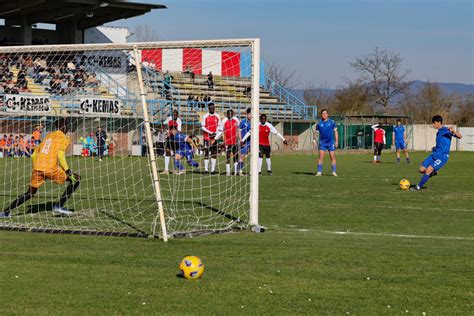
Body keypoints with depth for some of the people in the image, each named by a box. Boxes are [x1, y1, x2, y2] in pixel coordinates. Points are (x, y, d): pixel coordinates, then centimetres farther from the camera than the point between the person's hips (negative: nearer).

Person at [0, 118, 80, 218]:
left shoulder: (48, 136, 24)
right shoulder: (64, 138, 4)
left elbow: (34, 155, 24)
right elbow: (60, 155, -13)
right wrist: (68, 171, -13)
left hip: (37, 168, 7)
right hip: (51, 168, -7)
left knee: (30, 193, 20)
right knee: (76, 179, 5)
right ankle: (59, 206, -3)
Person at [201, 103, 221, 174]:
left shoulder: (217, 117, 6)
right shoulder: (205, 116, -2)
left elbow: (219, 126, 11)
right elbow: (202, 127, -4)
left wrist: (216, 133, -7)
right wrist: (210, 133, -13)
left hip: (214, 138, 3)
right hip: (207, 137, -3)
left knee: (214, 153, 3)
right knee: (206, 153, -2)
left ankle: (213, 169, 7)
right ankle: (206, 169, 1)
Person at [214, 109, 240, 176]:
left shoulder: (236, 120, 2)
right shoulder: (224, 121, -6)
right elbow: (220, 131, -4)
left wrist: (239, 139, 18)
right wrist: (215, 139, -11)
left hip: (235, 141, 2)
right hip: (227, 142, -2)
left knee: (236, 156, 6)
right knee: (227, 156, 2)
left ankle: (236, 171, 14)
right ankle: (228, 171, 7)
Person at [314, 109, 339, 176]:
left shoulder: (332, 122, -1)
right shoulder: (319, 123, 1)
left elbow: (335, 132, 3)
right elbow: (316, 132, 7)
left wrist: (336, 141, -2)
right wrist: (314, 140, -9)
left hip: (331, 142, 0)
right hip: (322, 142, 0)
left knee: (332, 157, -1)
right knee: (321, 156, -8)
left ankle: (334, 172, 6)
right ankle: (319, 172, -6)